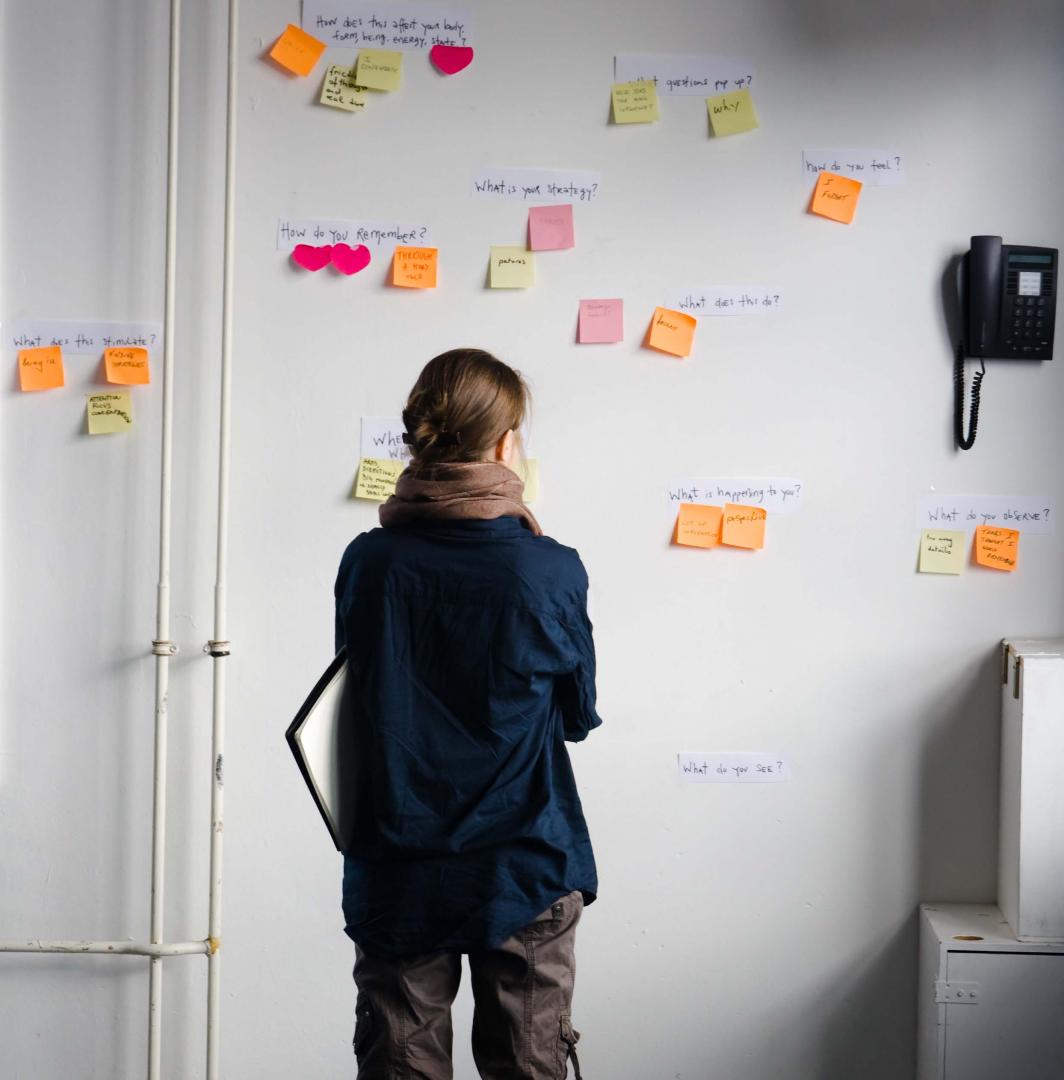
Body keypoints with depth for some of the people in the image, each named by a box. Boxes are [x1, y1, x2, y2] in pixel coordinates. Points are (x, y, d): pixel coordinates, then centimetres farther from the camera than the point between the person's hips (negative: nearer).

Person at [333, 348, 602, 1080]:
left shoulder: (366, 563, -7)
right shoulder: (552, 572, -12)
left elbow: (356, 711, 4)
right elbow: (580, 714, 2)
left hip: (396, 881, 2)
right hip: (522, 875, -2)